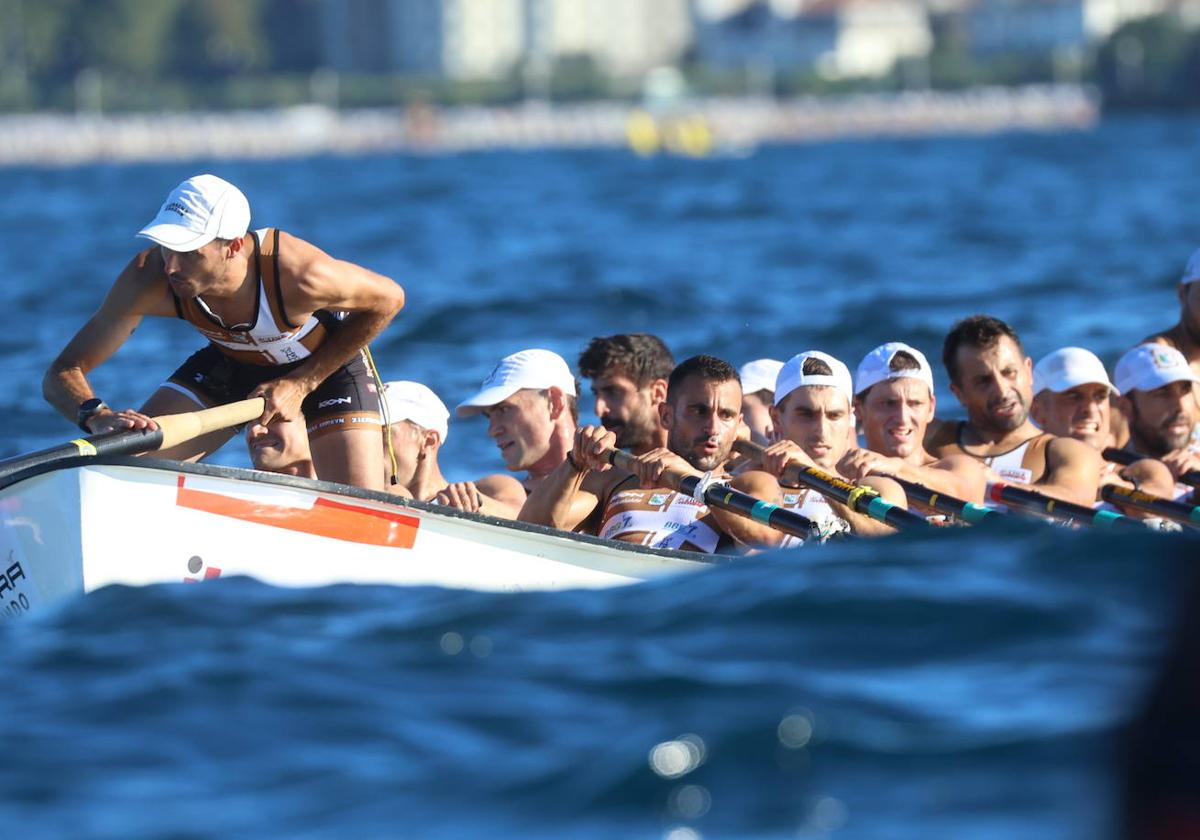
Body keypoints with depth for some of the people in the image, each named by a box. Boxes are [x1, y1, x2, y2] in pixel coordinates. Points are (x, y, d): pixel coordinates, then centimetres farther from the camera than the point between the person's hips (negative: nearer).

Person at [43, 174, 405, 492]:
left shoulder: (297, 274, -40)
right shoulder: (149, 279, -32)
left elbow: (388, 299, -19)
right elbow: (62, 375, -27)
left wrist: (300, 384, -21)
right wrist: (99, 418, -51)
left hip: (324, 364, -3)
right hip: (229, 363, 3)